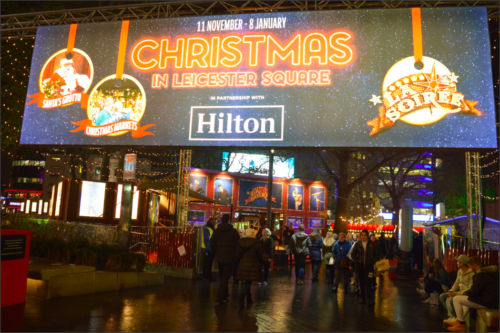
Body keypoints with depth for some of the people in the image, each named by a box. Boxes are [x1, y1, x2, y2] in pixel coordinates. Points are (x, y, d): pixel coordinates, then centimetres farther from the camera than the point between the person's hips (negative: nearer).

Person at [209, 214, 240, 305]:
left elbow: (212, 244, 6)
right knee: (225, 277, -2)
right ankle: (219, 298, -10)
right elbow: (237, 244, -5)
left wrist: (216, 254, 15)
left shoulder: (216, 231, 6)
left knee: (222, 276, 19)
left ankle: (224, 294, 30)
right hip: (229, 257, -4)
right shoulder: (233, 231, -4)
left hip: (219, 257, 4)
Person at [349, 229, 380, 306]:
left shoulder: (371, 244, -1)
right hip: (359, 266, 3)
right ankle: (363, 299, 17)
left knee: (368, 282, -12)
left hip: (369, 266, -2)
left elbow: (377, 255, 6)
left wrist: (372, 261, -5)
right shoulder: (357, 244, 3)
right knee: (361, 283, 8)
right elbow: (352, 254, 12)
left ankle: (369, 300, -13)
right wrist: (356, 261, -1)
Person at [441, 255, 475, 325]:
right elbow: (457, 283, 13)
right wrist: (451, 291, -5)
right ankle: (452, 315, -2)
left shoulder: (471, 273, -20)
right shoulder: (460, 271, 7)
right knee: (442, 296, -2)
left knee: (450, 300, -29)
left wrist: (456, 293, -23)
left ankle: (453, 317, -8)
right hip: (460, 292, 9)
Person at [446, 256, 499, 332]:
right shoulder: (489, 270, 10)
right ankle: (458, 321, 28)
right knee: (467, 298, 31)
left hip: (487, 302, -11)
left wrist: (464, 293, 2)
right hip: (493, 301, 11)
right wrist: (466, 292, 13)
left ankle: (461, 325, 3)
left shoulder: (481, 274, -21)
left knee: (456, 299, -7)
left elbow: (473, 292, -19)